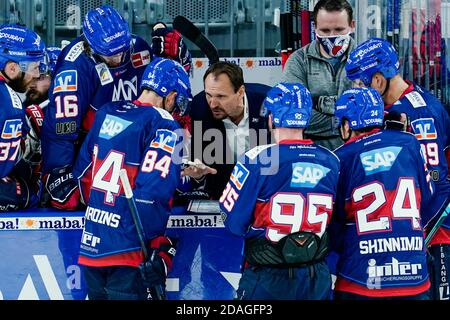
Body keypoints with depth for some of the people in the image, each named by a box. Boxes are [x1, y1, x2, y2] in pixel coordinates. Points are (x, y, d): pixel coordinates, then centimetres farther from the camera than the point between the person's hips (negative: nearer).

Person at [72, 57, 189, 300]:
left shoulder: (105, 114, 10)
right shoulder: (164, 126, -11)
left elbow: (82, 171, 17)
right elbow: (152, 193, -19)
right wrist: (159, 247, -13)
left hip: (90, 244, 7)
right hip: (125, 252, -7)